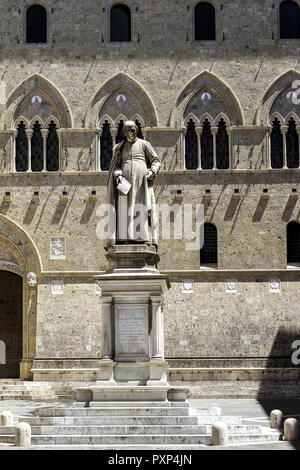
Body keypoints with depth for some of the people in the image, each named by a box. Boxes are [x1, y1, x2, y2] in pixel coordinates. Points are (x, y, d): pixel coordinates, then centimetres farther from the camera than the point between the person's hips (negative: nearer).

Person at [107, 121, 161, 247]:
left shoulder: (144, 144, 10)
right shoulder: (119, 147, 16)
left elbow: (156, 161, 9)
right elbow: (115, 165, 9)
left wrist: (152, 172, -10)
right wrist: (117, 174, -12)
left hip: (141, 181, -2)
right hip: (125, 182, 2)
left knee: (142, 208, -9)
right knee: (125, 208, -7)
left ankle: (146, 237, -13)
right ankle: (125, 237, -12)